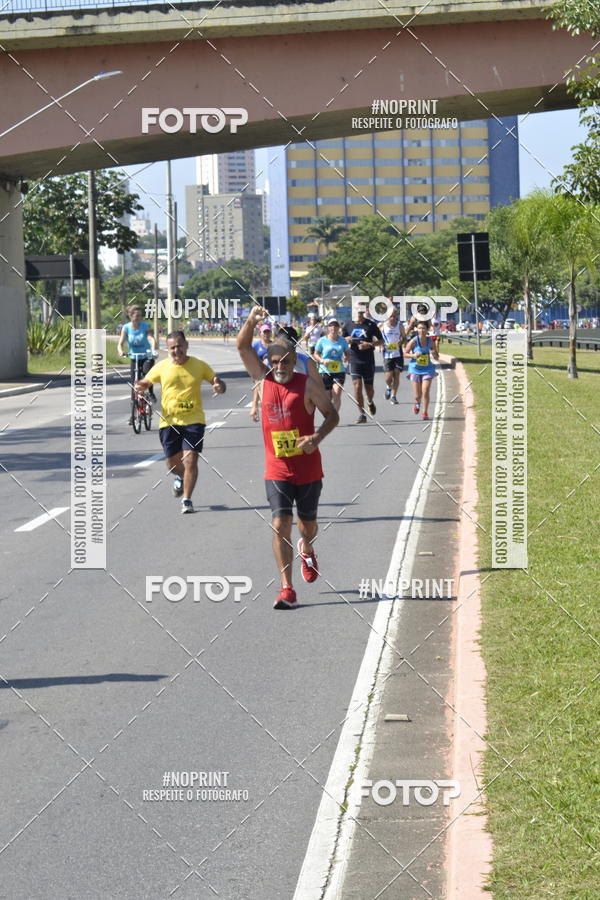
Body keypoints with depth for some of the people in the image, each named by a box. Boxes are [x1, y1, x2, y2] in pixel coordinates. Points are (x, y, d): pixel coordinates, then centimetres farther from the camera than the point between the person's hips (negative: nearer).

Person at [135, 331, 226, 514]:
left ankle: (187, 499, -6)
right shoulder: (161, 367, 3)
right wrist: (140, 386, -12)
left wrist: (220, 387, -15)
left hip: (193, 420, -2)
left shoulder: (199, 365, 2)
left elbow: (218, 382, 9)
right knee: (172, 463, 8)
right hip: (169, 421, 2)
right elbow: (145, 382, 12)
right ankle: (182, 477, 44)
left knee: (190, 459, -14)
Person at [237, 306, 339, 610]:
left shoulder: (308, 385, -7)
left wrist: (317, 437, -20)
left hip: (308, 469, -1)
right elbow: (243, 346, -2)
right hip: (276, 470, 1)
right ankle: (287, 589, -10)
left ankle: (306, 549, 52)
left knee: (308, 525, 14)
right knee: (280, 525, -11)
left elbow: (332, 415, -2)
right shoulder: (263, 380, 1)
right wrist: (252, 321, -19)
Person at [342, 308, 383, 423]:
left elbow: (381, 341, 4)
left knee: (369, 387, 8)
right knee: (357, 386, -12)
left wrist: (369, 344, -14)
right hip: (354, 360, 1)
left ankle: (370, 402, 42)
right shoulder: (348, 325, 6)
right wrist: (347, 340, -7)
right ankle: (362, 413, -6)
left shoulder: (371, 325, 0)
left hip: (368, 360, -1)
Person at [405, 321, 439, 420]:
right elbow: (405, 353, -2)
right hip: (415, 369, -1)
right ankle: (417, 404, 39)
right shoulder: (413, 341, -10)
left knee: (425, 392, -12)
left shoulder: (430, 341, -4)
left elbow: (437, 357, 5)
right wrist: (413, 355, -20)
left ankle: (425, 413, 1)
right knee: (418, 395, 4)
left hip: (427, 369, 1)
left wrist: (434, 354, -17)